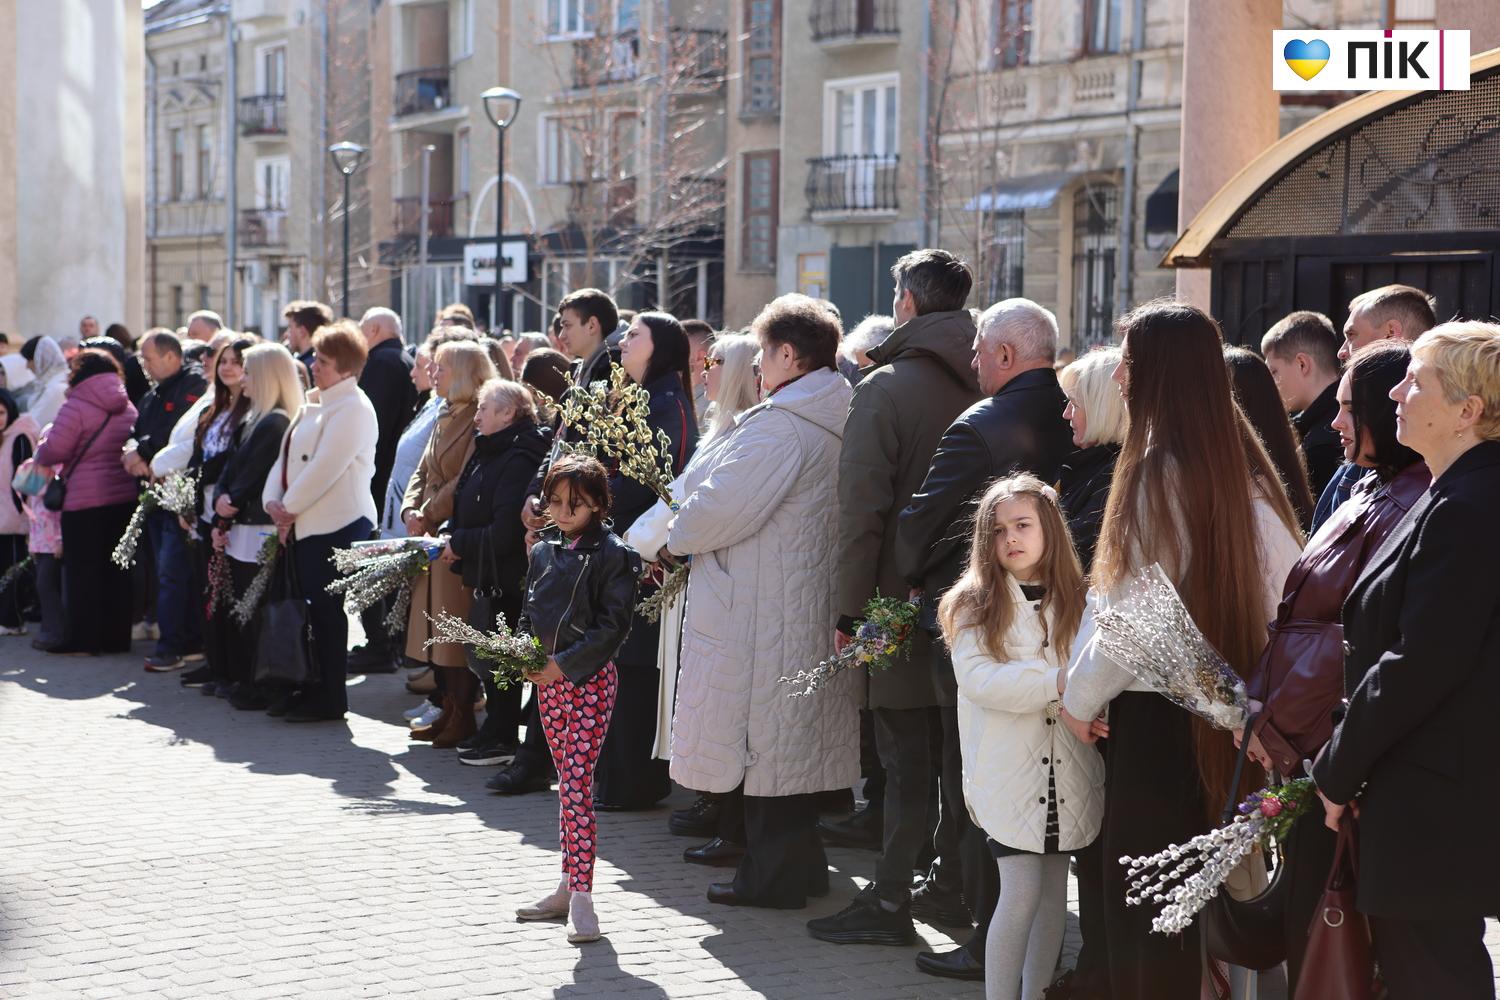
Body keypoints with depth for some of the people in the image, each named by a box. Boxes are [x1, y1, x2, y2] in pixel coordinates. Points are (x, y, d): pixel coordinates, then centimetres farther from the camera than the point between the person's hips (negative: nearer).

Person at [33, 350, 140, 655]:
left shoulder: (77, 406, -10)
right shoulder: (128, 408, 9)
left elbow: (54, 450, -13)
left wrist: (40, 452, 7)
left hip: (84, 498, -6)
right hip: (124, 496, 6)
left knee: (83, 571, 1)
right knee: (116, 570, 10)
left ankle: (83, 639, 2)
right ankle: (116, 637, 13)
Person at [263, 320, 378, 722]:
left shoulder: (353, 408, -12)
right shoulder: (314, 403, 17)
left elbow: (325, 467, -19)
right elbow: (286, 456, 16)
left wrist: (290, 507, -12)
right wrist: (274, 501, 1)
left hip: (337, 524, -9)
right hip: (304, 524, 9)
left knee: (326, 609, -4)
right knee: (312, 608, 12)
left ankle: (329, 699, 4)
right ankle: (311, 690, 20)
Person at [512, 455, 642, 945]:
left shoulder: (614, 554, -9)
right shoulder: (543, 551, 11)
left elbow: (613, 625, -14)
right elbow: (530, 612, 18)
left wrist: (565, 663, -18)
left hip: (589, 678, -7)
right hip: (549, 679, 7)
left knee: (577, 785, -12)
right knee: (567, 784, 13)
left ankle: (581, 897, -10)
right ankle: (570, 886, 21)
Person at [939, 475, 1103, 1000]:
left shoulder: (1081, 601, 8)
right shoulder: (973, 604, 0)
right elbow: (977, 678, -14)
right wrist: (1058, 685, -21)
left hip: (1069, 773, 3)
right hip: (1008, 772, -3)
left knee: (1054, 890, 8)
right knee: (1021, 893, -8)